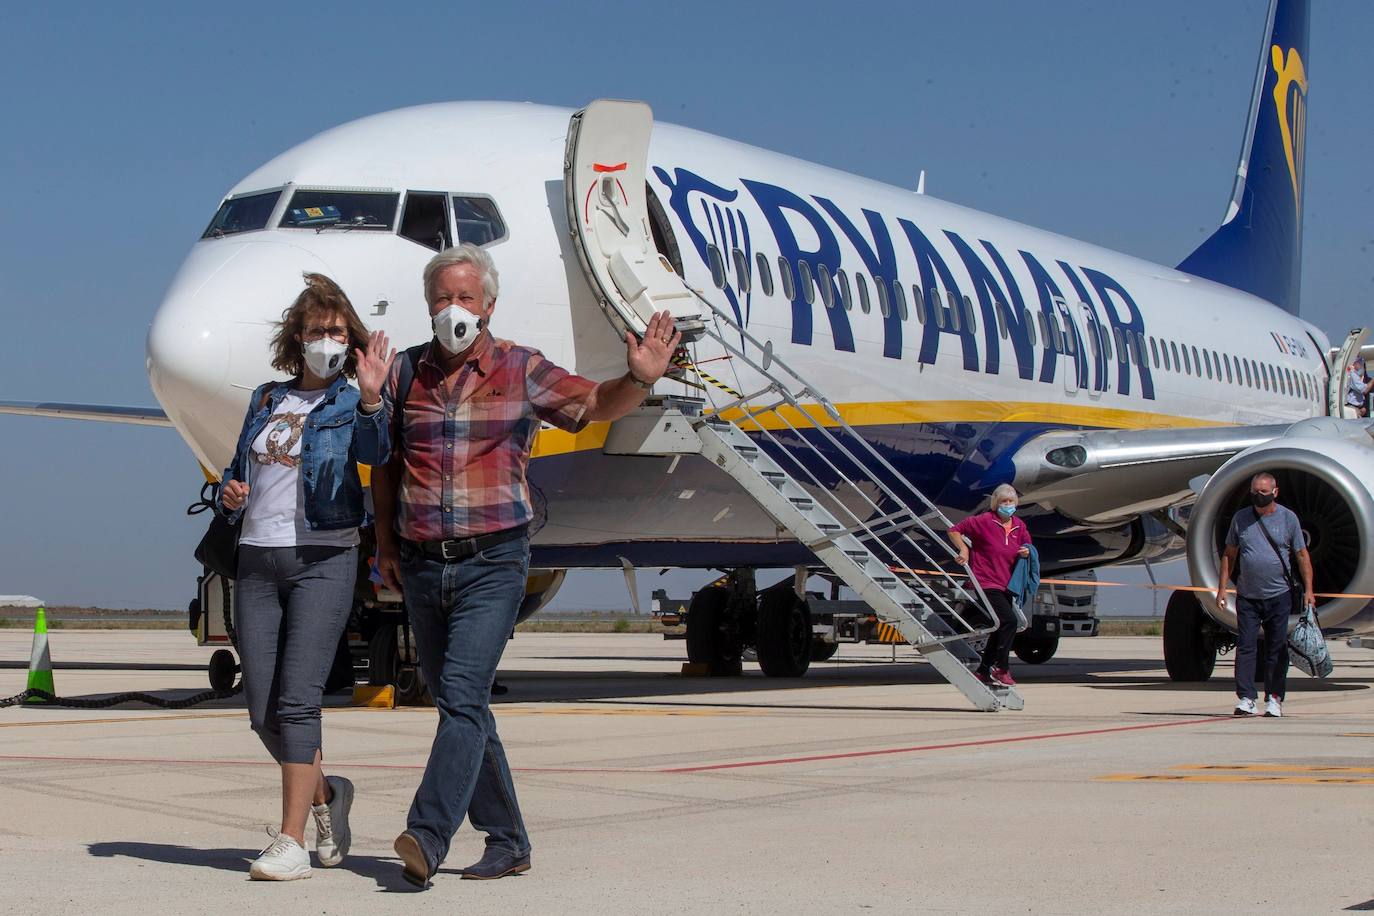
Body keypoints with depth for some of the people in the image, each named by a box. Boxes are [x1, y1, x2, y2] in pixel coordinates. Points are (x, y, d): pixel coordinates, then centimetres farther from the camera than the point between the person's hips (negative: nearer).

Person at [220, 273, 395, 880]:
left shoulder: (351, 404, 1)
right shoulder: (266, 400, 17)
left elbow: (375, 453, -20)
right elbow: (239, 467, 26)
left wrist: (371, 399, -37)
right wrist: (231, 495, 4)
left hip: (322, 559, -5)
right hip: (258, 558, 5)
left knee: (296, 700, -12)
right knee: (262, 711, 6)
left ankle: (291, 842, -9)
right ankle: (325, 794, 30)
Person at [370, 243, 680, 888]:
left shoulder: (522, 371, 1)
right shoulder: (406, 373, 9)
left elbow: (593, 405, -2)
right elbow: (385, 466, 15)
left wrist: (638, 379, -23)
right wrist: (386, 545, 9)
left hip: (492, 562, -4)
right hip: (421, 566, 4)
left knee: (462, 695, -17)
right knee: (459, 704, 9)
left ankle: (427, 836, -23)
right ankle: (507, 840, 19)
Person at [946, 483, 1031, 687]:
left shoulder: (1019, 526, 8)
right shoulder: (984, 521, -9)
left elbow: (1026, 544, 22)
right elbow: (954, 531, -3)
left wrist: (1027, 551, 0)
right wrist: (964, 549, -16)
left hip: (1005, 586, 8)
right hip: (986, 584, -8)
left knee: (1000, 629, 12)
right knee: (1009, 620, -21)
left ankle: (983, 672, 24)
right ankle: (1001, 668, -13)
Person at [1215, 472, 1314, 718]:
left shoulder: (1288, 519, 2)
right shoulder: (1240, 519, 6)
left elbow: (1302, 556, 4)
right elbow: (1229, 554, 11)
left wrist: (1308, 590, -3)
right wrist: (1222, 587, 5)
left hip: (1279, 596, -1)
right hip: (1247, 596, 1)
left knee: (1277, 649, 3)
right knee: (1245, 647, -4)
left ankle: (1274, 699, 9)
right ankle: (1246, 698, -4)